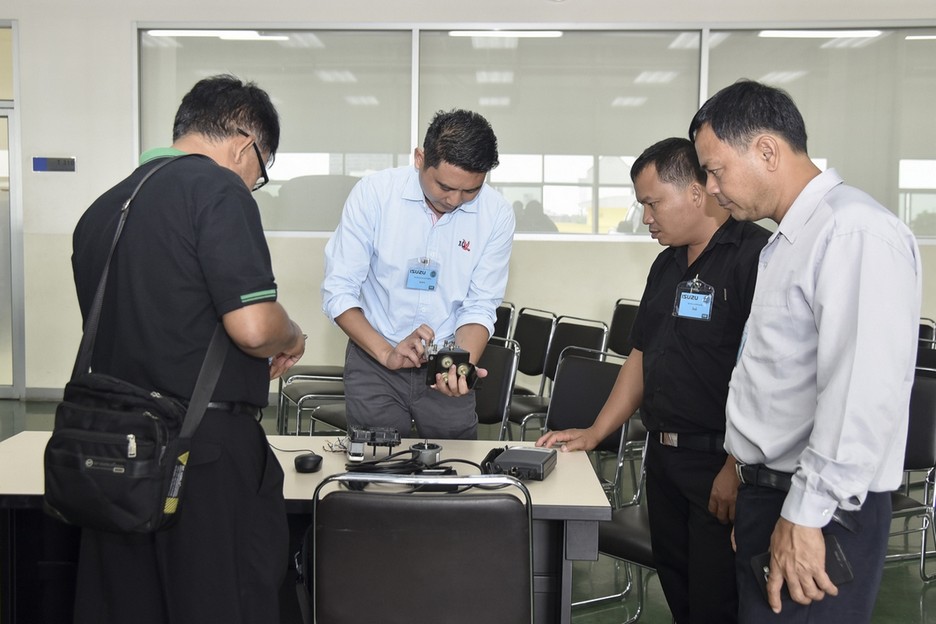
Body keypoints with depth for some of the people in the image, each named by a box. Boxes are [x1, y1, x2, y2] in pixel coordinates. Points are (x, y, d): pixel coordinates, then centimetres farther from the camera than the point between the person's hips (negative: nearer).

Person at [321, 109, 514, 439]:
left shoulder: (497, 213, -10)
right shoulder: (373, 193, -14)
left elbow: (479, 307, -6)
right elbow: (338, 292, -12)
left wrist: (463, 362, -25)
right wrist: (386, 353, -23)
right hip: (374, 361, -1)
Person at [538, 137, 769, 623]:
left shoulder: (754, 256, -14)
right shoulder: (667, 264, 15)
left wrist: (737, 468, -22)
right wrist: (594, 434, 17)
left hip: (721, 462, -8)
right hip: (662, 456, 8)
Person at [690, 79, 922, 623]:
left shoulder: (857, 231, -16)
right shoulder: (789, 239, 15)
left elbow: (866, 390, -25)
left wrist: (806, 515, -23)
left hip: (819, 512, -9)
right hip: (767, 492, 9)